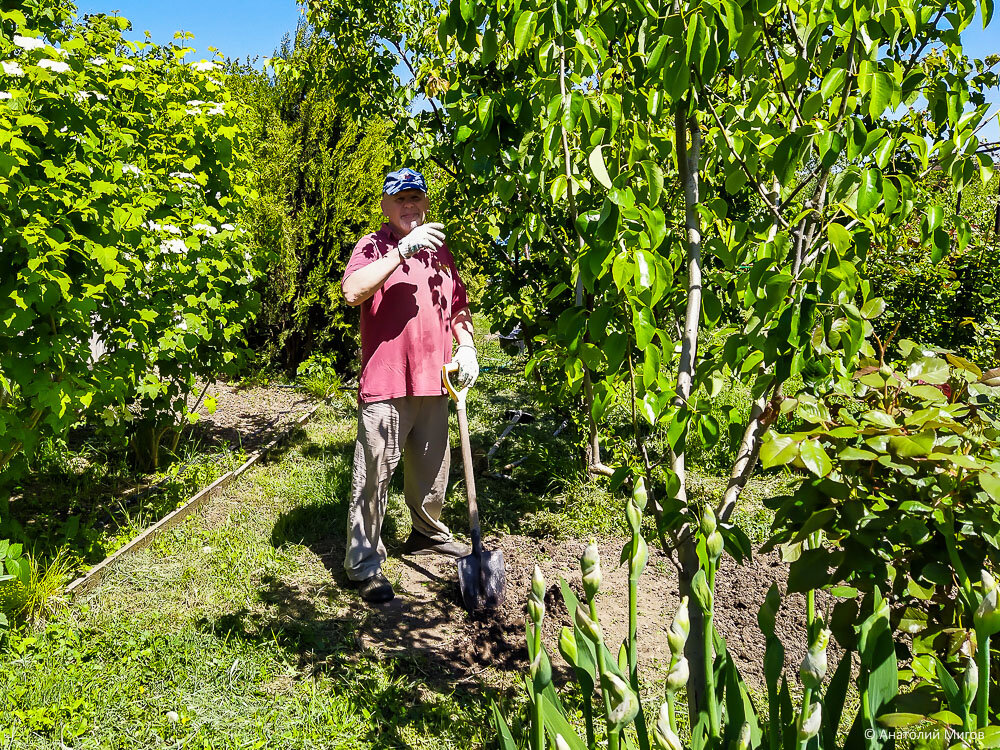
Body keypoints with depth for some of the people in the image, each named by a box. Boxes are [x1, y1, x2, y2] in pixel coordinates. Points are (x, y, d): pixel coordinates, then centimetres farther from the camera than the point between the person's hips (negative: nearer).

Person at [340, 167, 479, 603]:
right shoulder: (372, 247, -2)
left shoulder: (439, 250, 16)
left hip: (434, 381, 6)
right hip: (385, 382, -6)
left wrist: (466, 347, 8)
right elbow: (352, 292, -22)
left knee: (432, 468, 18)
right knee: (374, 474, -4)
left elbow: (458, 307, 24)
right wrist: (403, 250, -25)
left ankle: (428, 534, 39)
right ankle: (364, 563, 6)